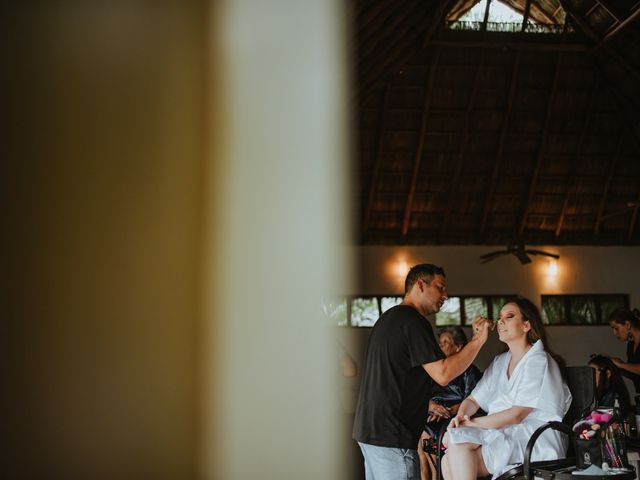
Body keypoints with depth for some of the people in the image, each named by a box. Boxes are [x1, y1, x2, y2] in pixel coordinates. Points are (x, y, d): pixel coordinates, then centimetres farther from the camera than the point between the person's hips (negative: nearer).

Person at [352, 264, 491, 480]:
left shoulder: (388, 318, 18)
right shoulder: (413, 321, -14)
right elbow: (442, 374, -20)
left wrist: (428, 404, 24)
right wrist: (477, 340, -13)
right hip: (391, 436, -10)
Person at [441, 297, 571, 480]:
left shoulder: (537, 361, -8)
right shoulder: (500, 362, 18)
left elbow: (517, 415, -16)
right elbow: (473, 400, 15)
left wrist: (472, 423, -14)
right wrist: (461, 416, -8)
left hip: (535, 443, -7)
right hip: (503, 436, 7)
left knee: (457, 439, -25)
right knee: (449, 462, -19)